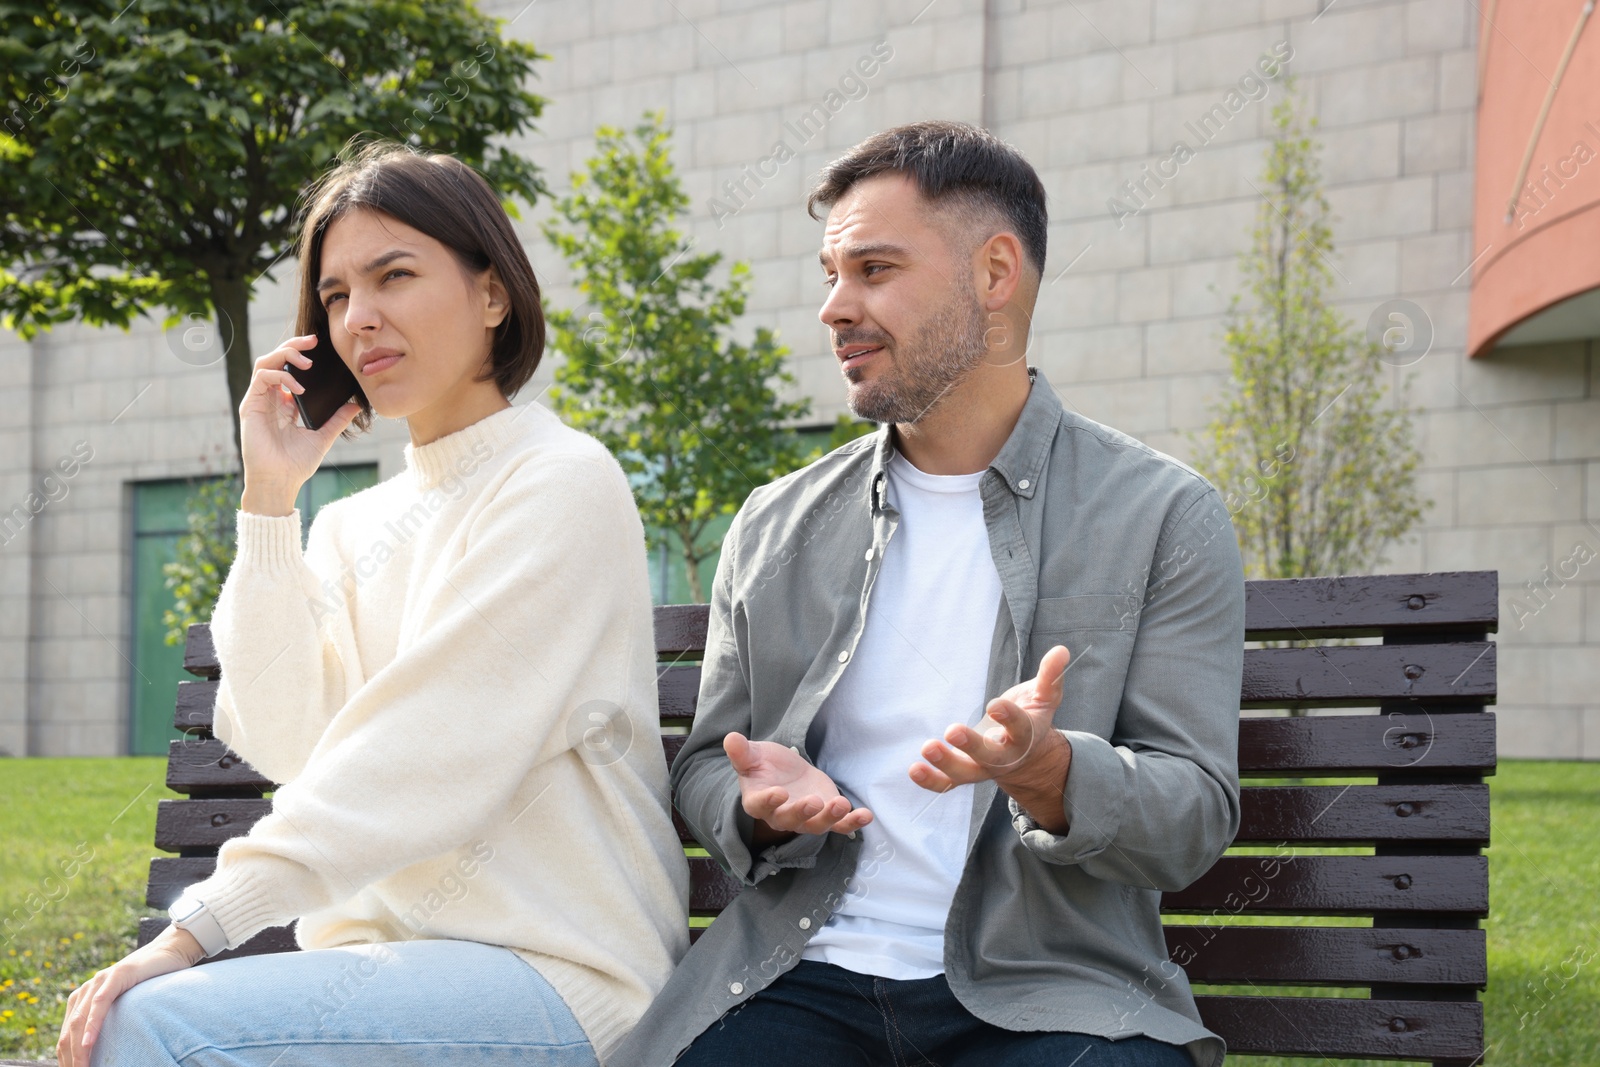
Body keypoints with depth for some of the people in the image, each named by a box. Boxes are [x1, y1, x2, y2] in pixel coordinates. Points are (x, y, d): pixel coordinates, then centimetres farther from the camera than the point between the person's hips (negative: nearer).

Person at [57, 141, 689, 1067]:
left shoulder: (560, 485, -6)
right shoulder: (356, 526, 16)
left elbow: (428, 754, -17)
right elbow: (285, 741, 1)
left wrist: (201, 925, -22)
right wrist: (269, 502, 0)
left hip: (553, 973, -6)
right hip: (393, 946, 6)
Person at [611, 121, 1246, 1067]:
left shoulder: (1164, 517, 3)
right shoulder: (775, 528, 14)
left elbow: (1196, 819, -1)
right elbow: (704, 770, 18)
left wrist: (1045, 772, -22)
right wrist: (761, 802, -6)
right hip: (806, 978, 2)